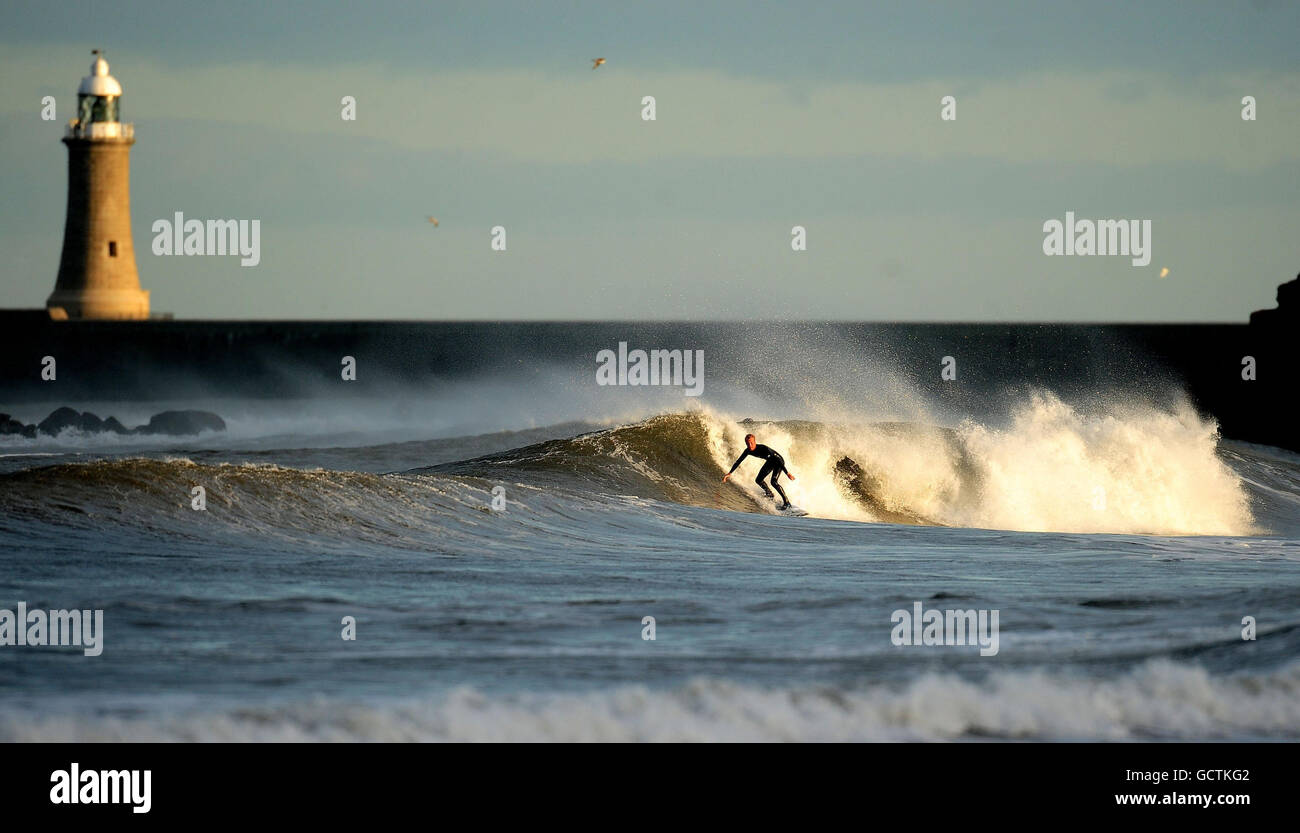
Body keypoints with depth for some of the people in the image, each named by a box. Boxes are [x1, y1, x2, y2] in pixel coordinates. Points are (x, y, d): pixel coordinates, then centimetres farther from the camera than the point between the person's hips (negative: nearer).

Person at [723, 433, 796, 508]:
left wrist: (787, 473, -40)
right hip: (770, 462, 7)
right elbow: (739, 461, -1)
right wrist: (729, 473, -1)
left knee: (774, 482, -23)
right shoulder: (748, 451, -16)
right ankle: (769, 494, 31)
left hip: (778, 462, -7)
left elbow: (778, 459, -36)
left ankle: (787, 503, -14)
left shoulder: (763, 449, -36)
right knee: (758, 480, 3)